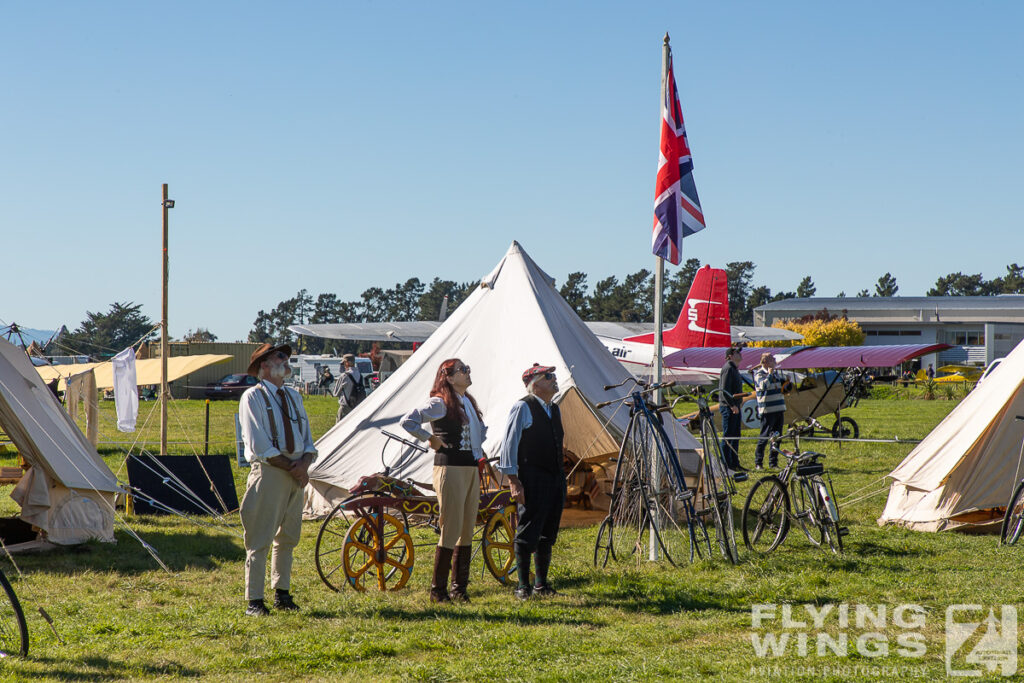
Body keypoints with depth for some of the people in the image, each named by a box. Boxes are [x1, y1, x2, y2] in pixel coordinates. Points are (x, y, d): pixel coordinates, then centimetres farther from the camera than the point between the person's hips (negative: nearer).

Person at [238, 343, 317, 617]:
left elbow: (307, 437, 14)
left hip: (296, 473, 7)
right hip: (268, 471, -7)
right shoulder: (253, 397, -4)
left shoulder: (293, 396, 18)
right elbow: (260, 447, -11)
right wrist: (291, 467, -14)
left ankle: (282, 593, 25)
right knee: (260, 540, -6)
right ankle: (254, 601, -3)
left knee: (288, 537, 14)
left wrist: (305, 461, -7)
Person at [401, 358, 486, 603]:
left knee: (467, 532, 8)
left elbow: (481, 427, 35)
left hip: (472, 470, 8)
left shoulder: (469, 402, 16)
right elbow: (408, 421, -17)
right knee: (451, 530, -7)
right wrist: (430, 438, -11)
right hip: (450, 469, -8)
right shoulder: (440, 403, -9)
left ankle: (460, 587, 16)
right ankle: (438, 589, 1)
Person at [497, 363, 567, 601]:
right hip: (532, 480, -8)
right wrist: (513, 480, -15)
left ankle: (541, 583, 20)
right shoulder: (523, 408, -8)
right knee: (528, 533, -6)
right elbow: (509, 444, -10)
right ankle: (523, 586, 1)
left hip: (555, 478, 8)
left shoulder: (554, 409, 16)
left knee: (548, 534, 11)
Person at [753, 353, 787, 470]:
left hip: (779, 410, 8)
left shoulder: (775, 373, 18)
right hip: (767, 411, -7)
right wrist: (769, 374, -15)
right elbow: (764, 386, -24)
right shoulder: (759, 374, -5)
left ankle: (773, 462, 14)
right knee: (764, 437, -7)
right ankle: (758, 462, -1)